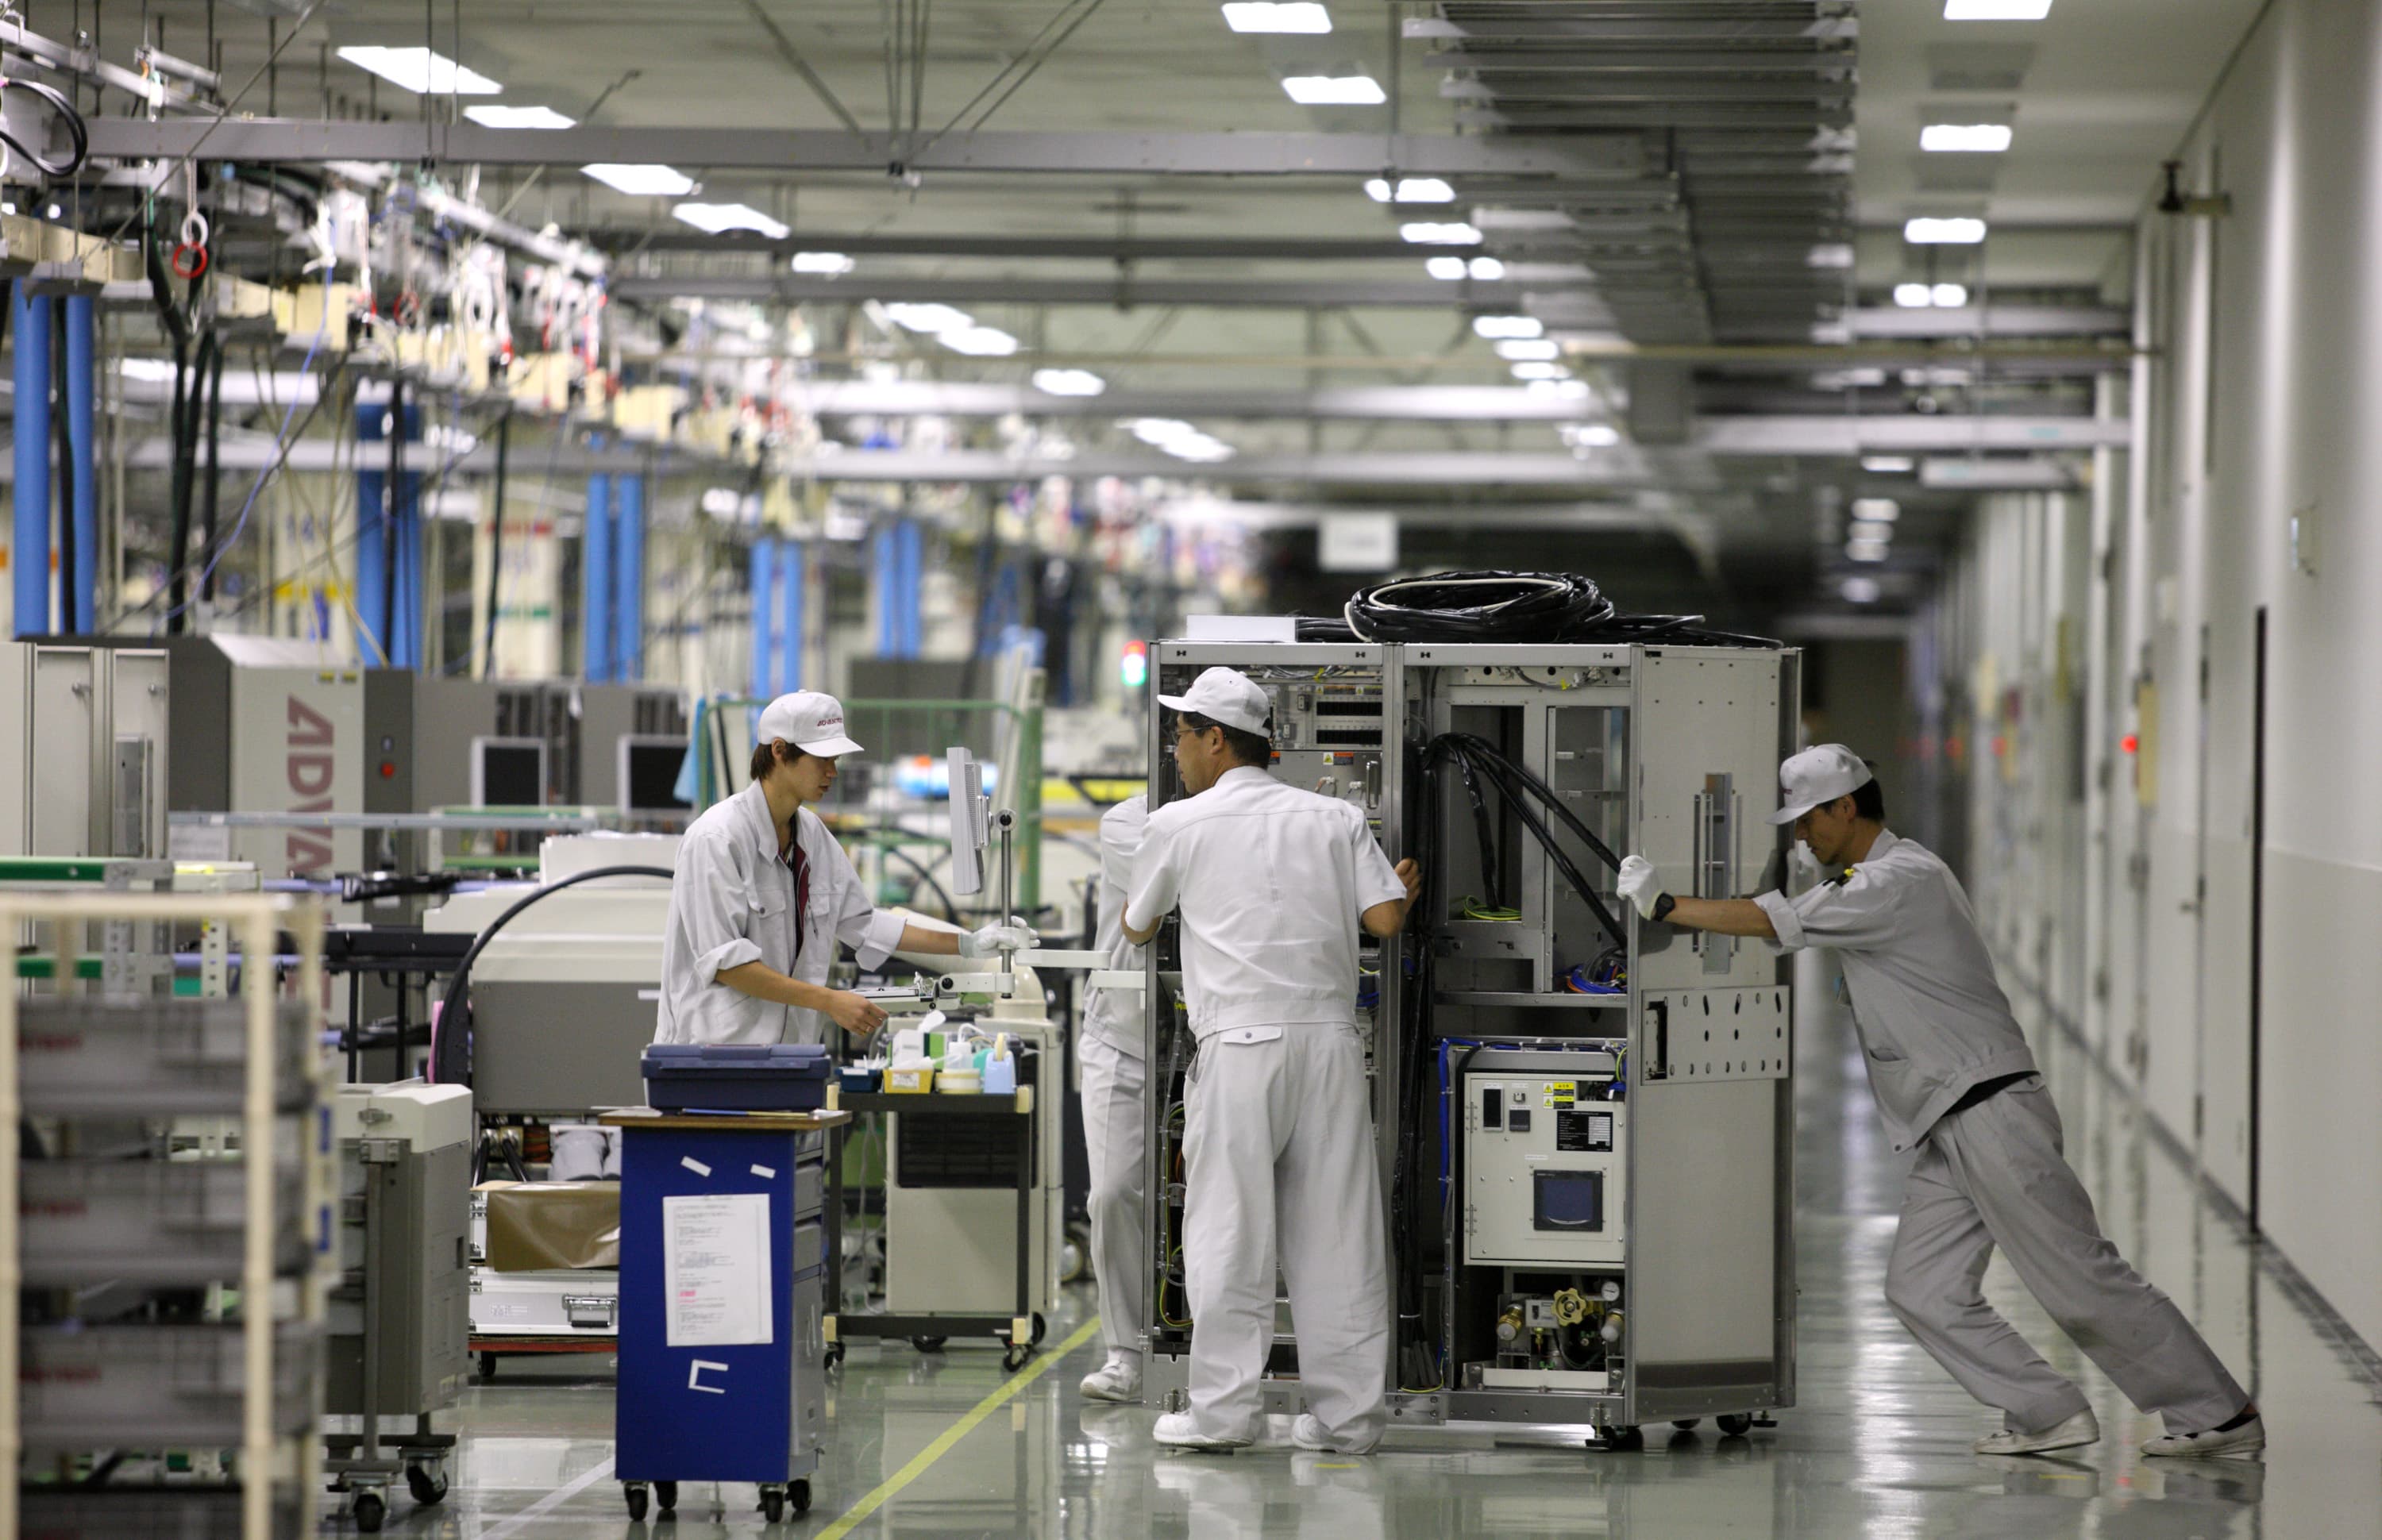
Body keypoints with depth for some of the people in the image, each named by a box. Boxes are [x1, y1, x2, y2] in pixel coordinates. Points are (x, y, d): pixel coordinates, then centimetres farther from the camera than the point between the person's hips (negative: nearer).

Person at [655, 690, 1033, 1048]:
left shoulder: (813, 834, 12)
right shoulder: (717, 838, -13)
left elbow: (861, 922, 22)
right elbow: (723, 960, -19)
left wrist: (969, 945, 17)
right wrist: (829, 1001, -21)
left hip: (789, 1044, 7)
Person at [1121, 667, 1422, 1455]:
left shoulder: (1179, 826, 3)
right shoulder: (1334, 819, 10)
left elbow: (1138, 929, 17)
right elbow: (1385, 919, 3)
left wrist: (1137, 898, 41)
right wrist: (1402, 887, 26)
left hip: (1240, 1042, -3)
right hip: (1329, 1035, 3)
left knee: (1229, 1228, 1)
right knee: (1336, 1228, 5)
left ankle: (1225, 1408, 1)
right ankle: (1347, 1412, 7)